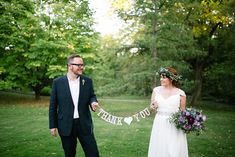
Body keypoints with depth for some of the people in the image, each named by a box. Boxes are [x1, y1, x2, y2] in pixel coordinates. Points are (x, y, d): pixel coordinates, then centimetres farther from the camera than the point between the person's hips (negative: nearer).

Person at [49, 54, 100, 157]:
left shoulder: (87, 81, 2)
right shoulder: (58, 82, -3)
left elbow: (92, 96, 12)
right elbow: (53, 105, 1)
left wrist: (93, 102, -13)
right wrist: (53, 125, 0)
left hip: (84, 124, 1)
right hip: (66, 125, -1)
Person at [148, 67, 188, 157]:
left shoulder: (180, 93, -5)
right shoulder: (156, 90, 2)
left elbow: (183, 112, 4)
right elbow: (151, 106, 12)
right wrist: (154, 107, -10)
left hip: (174, 126, -2)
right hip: (159, 125, 3)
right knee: (158, 149, 8)